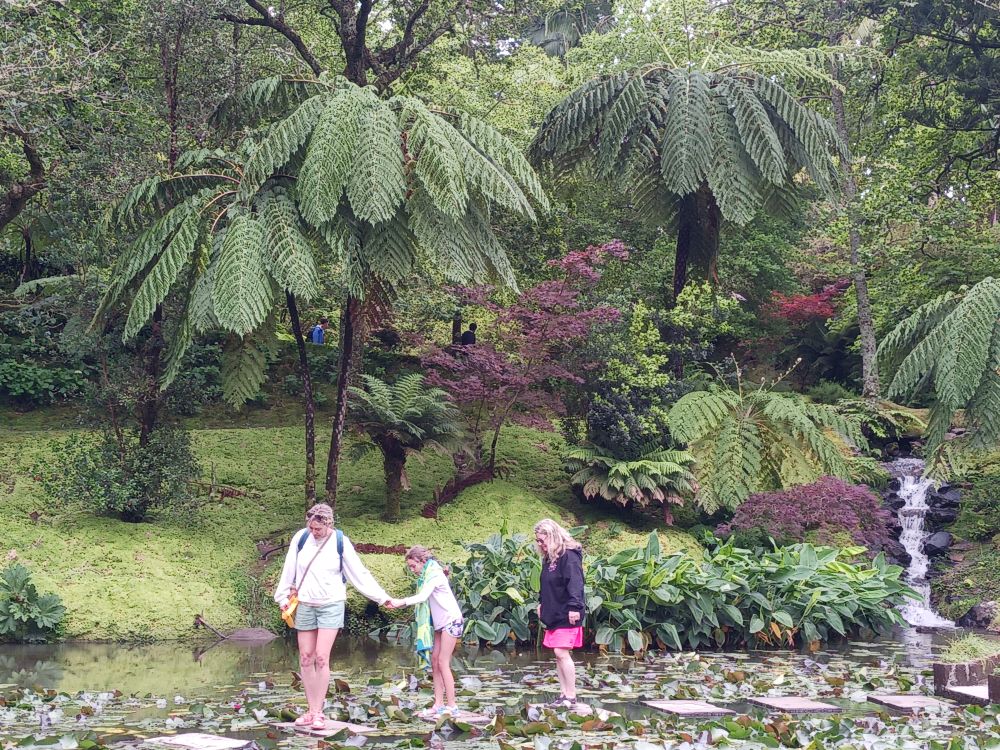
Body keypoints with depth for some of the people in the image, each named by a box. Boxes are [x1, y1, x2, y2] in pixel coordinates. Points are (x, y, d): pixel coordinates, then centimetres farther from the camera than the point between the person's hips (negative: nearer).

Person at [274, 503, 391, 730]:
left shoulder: (340, 542, -8)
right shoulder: (301, 538, -3)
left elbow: (359, 574, -3)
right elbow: (289, 570, 7)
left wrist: (382, 597, -5)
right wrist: (283, 597, 9)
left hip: (331, 605, -3)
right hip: (305, 606, 3)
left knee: (321, 657, -12)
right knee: (305, 658, 4)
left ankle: (318, 713, -5)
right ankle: (311, 710, 13)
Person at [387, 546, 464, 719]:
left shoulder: (435, 574, -17)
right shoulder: (426, 576, 10)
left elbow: (422, 597, -29)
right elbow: (422, 599, 3)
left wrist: (401, 602, -37)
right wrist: (400, 603, -8)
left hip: (451, 620, -9)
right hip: (440, 623, 9)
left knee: (443, 663, -11)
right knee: (435, 661, 4)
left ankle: (451, 705, -9)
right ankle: (439, 704, 4)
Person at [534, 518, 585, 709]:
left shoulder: (569, 556, -14)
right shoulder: (548, 558, 15)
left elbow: (575, 583, -23)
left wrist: (574, 607, -29)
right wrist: (541, 602, 25)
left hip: (566, 616, -9)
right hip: (553, 614, 9)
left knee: (562, 652, -12)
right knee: (558, 654, 9)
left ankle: (571, 696, -6)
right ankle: (564, 693, 14)